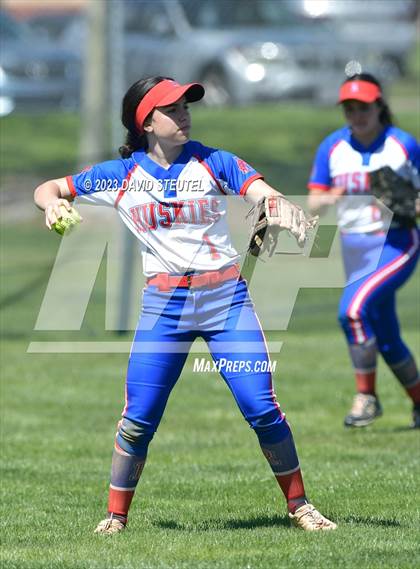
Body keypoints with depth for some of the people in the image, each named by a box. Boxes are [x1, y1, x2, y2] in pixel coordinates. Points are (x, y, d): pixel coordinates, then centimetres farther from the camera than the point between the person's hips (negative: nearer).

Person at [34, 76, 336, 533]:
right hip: (164, 305, 0)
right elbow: (47, 188, 11)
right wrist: (52, 204, -13)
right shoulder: (120, 175, 4)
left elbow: (265, 195, -12)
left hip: (227, 299, 0)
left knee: (261, 406, -8)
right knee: (139, 418, -4)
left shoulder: (214, 163, 2)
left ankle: (299, 506, 6)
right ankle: (115, 516, 12)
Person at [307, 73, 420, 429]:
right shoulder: (332, 147, 3)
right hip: (354, 248, 5)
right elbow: (313, 205, 3)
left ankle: (367, 396, -12)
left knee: (354, 308, -25)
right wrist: (328, 199, -19)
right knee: (386, 338, 11)